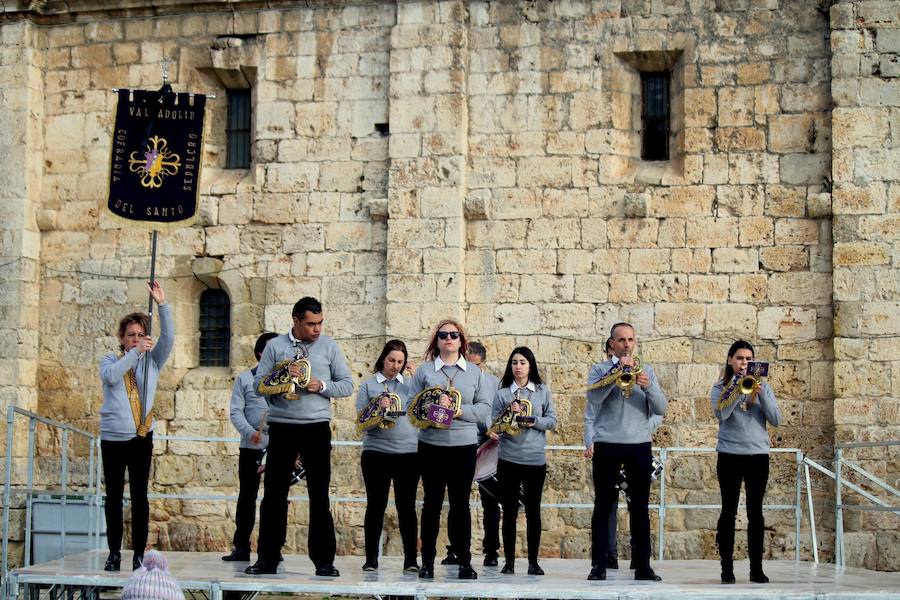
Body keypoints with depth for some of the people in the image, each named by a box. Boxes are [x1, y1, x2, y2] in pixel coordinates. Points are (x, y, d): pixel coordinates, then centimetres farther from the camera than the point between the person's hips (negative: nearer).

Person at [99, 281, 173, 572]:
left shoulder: (152, 361, 8)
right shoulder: (110, 360, 7)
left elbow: (168, 338, -7)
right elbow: (110, 376, -16)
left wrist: (162, 304, -16)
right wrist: (135, 352, -19)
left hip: (142, 436, 0)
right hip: (113, 436, 0)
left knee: (139, 496, 0)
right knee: (114, 496, 5)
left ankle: (139, 554, 3)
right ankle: (114, 553, 11)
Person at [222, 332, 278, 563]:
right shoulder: (245, 379, 8)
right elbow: (236, 411, 2)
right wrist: (249, 432, -16)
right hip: (251, 448, 0)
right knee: (247, 496, 5)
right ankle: (241, 547, 11)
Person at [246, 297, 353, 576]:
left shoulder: (329, 346, 6)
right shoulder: (275, 346, 4)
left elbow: (347, 384, 6)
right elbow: (259, 383, 0)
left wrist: (322, 386, -11)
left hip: (317, 427, 0)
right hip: (281, 427, 0)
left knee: (319, 495, 2)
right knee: (274, 494, 4)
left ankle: (324, 560, 7)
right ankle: (267, 558, 12)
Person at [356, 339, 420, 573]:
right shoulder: (368, 385, 8)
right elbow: (362, 422, 3)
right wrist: (379, 410, -16)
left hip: (409, 451, 1)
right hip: (376, 451, -1)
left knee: (406, 506, 1)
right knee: (376, 504, 2)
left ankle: (411, 559, 4)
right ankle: (371, 559, 9)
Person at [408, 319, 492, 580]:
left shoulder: (475, 372, 7)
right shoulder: (424, 370, 4)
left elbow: (484, 408, 2)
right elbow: (412, 404, -1)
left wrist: (459, 411, -13)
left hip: (464, 445, 1)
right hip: (431, 444, -1)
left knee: (461, 503, 5)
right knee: (432, 502, 4)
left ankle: (464, 561, 11)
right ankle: (427, 561, 10)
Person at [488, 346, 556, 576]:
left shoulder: (543, 391, 6)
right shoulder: (502, 393, 5)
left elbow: (552, 421, 3)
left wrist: (533, 421, -13)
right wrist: (510, 415, -17)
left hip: (535, 459, 0)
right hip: (508, 459, 0)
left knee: (533, 511, 5)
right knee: (509, 511, 3)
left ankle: (533, 562, 12)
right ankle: (509, 561, 9)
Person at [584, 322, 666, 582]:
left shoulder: (646, 370, 13)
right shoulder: (599, 369, 7)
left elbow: (661, 409, 4)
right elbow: (593, 397, -12)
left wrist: (647, 386, -14)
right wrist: (618, 371, -16)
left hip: (639, 445, 2)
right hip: (607, 445, -2)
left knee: (640, 507, 3)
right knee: (603, 505, 1)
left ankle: (643, 566, 7)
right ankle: (598, 565, 4)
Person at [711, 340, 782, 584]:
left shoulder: (763, 386, 9)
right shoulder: (720, 387, 4)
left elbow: (776, 420, -1)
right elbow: (720, 414, -14)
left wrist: (760, 393, -12)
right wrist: (740, 389, -19)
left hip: (758, 455, 2)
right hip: (730, 456, -2)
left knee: (755, 512, 3)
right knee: (729, 511, 0)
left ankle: (757, 569, 7)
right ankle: (727, 568, 4)